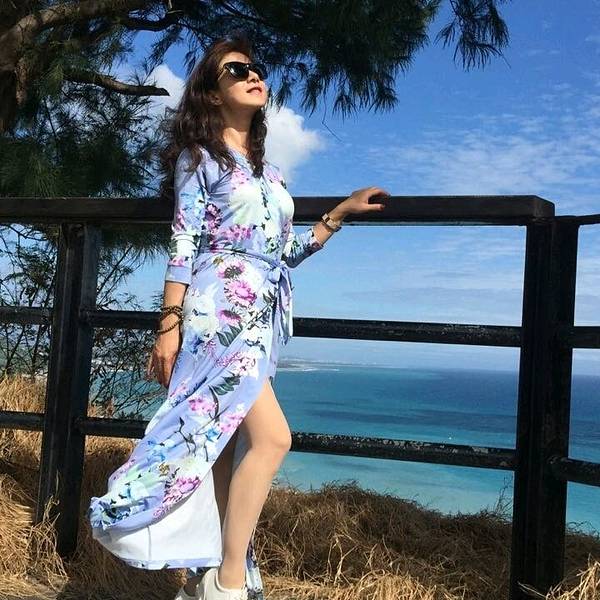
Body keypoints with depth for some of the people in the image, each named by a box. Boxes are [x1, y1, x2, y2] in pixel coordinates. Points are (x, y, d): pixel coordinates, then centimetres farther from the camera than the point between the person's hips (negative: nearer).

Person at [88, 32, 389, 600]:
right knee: (271, 436, -17)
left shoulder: (268, 168, 22)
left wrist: (342, 211, 18)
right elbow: (183, 243, -5)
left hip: (260, 316, 7)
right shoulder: (199, 155, 4)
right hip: (220, 308, -7)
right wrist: (168, 325, -11)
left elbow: (288, 251, 21)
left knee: (225, 444, 6)